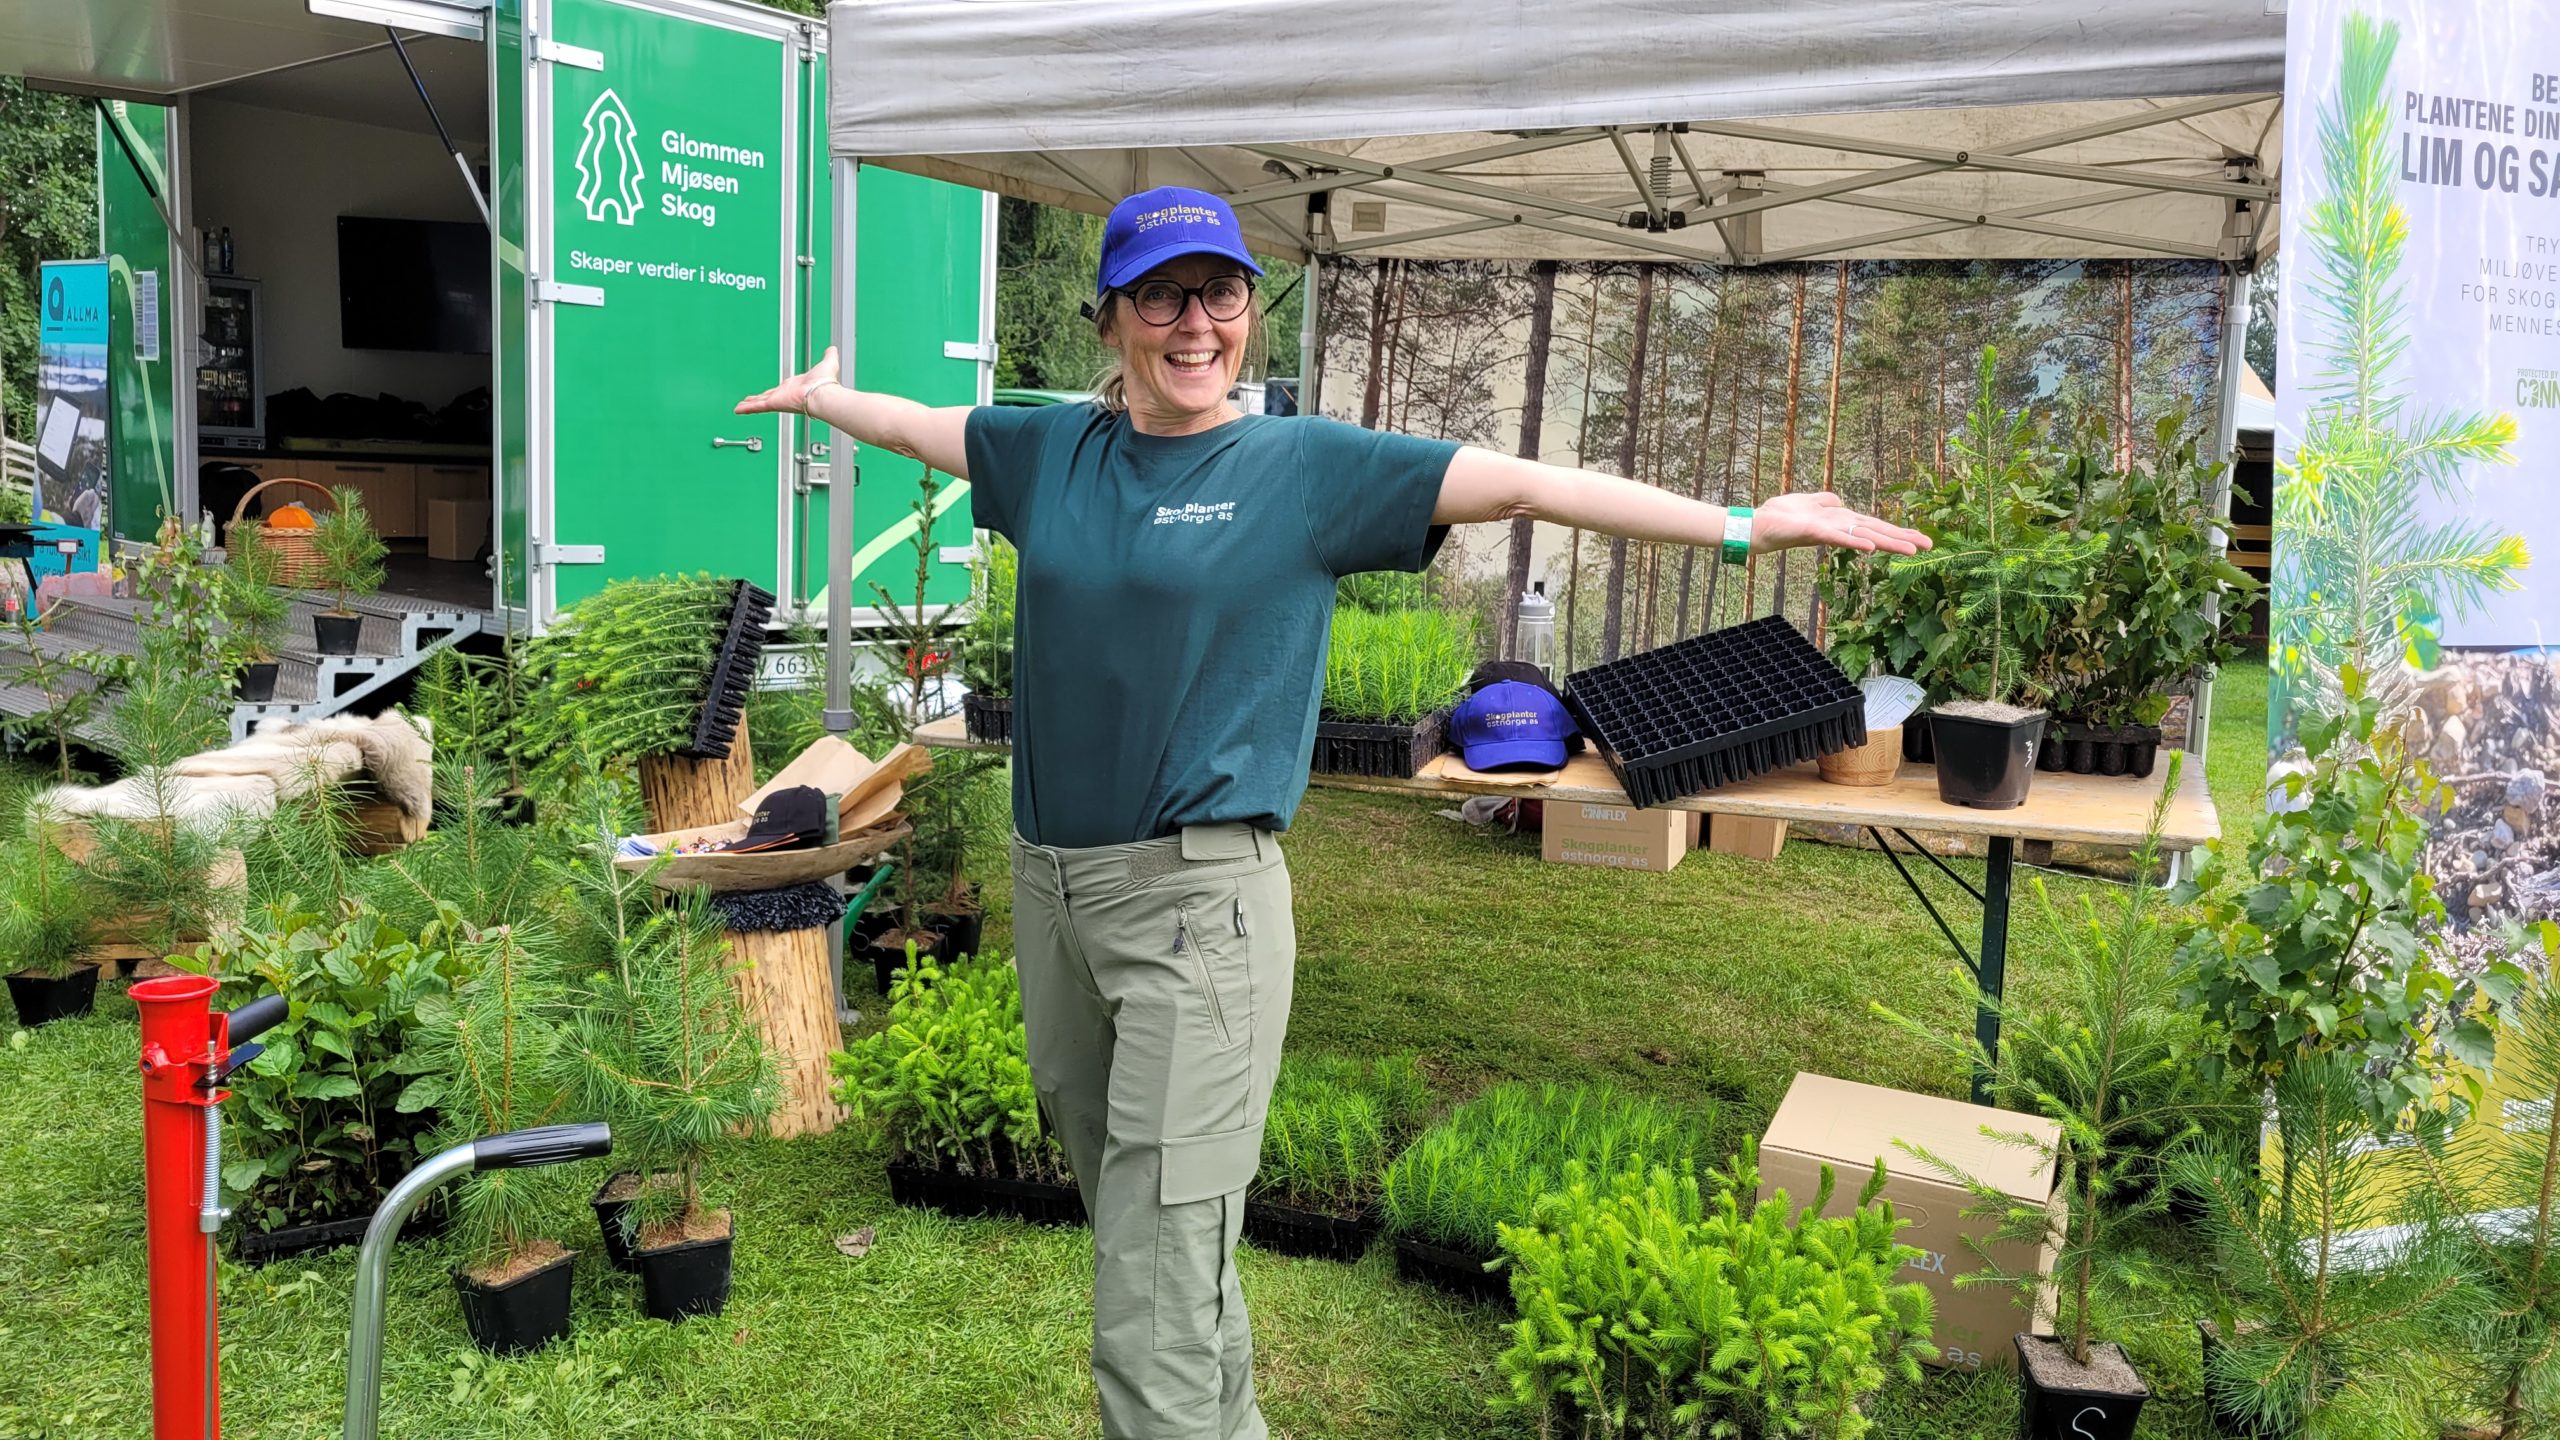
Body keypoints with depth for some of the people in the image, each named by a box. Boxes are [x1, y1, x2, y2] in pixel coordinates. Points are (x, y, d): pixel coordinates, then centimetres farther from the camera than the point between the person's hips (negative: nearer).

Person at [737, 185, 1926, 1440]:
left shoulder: (1309, 466, -2)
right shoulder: (1054, 449, 9)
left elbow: (1522, 483, -8)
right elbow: (916, 425, 28)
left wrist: (1741, 526, -13)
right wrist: (816, 394, 43)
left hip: (1196, 903, -5)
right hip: (1049, 885, 5)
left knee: (1154, 1324, -8)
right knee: (1138, 1228, 19)